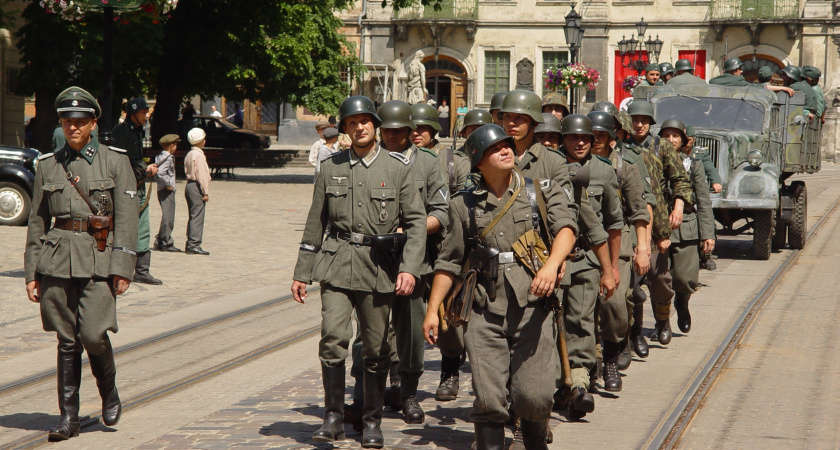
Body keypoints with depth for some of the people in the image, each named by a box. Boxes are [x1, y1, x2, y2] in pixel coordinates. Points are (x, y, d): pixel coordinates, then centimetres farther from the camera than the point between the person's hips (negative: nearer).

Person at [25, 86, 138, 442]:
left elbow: (126, 218, -2)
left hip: (98, 257, -2)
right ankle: (68, 417, 9)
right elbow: (37, 222, 12)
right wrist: (31, 273, 8)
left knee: (93, 335, -12)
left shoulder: (115, 161, 2)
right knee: (66, 340, 3)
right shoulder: (48, 165, 9)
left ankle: (109, 393, 16)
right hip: (57, 258, 3)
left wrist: (122, 267, -9)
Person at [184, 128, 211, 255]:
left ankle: (190, 244, 15)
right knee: (197, 216, -9)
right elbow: (202, 175, -17)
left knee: (193, 216, 13)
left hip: (189, 185, 10)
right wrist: (206, 192, -15)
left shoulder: (189, 154, 16)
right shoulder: (199, 155, -13)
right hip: (197, 187, -10)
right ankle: (194, 245, -11)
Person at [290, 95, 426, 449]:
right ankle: (333, 417, -3)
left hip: (378, 266, -1)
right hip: (336, 264, 1)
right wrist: (302, 273, 13)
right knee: (333, 337, -14)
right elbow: (315, 224, 14)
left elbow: (416, 221, 0)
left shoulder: (399, 167, 3)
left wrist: (409, 268, -12)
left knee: (376, 348, 4)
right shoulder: (331, 168, 9)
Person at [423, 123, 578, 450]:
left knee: (533, 396, -6)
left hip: (532, 309, -1)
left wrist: (551, 265, -27)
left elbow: (565, 228, -8)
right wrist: (432, 310, 8)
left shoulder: (542, 192, 9)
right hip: (485, 313, 1)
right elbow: (449, 262, 15)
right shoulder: (464, 205, 12)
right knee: (489, 400, -4)